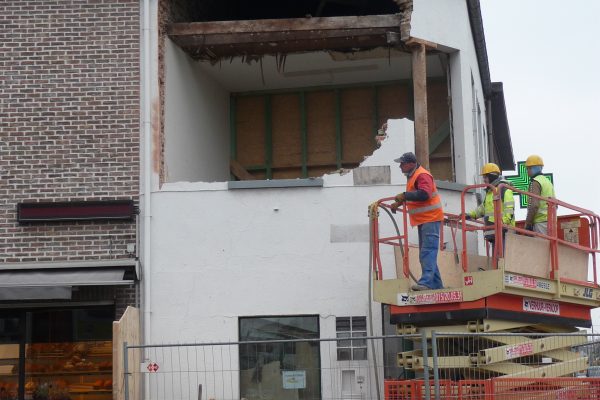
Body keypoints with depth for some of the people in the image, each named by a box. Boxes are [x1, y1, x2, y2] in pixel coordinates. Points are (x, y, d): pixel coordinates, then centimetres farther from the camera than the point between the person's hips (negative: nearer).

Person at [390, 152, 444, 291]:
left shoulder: (422, 175, -15)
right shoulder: (413, 176, 17)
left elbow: (424, 194, -30)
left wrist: (404, 195, -25)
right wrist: (399, 202, 18)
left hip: (430, 218, -11)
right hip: (423, 220, 11)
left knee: (428, 251, -19)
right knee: (425, 253, 13)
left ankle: (426, 282, -27)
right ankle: (436, 284, 17)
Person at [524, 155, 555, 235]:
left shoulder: (535, 182, -8)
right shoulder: (548, 181, 21)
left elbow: (534, 205, -18)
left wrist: (528, 223, -15)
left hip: (541, 221, -9)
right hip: (551, 220, 9)